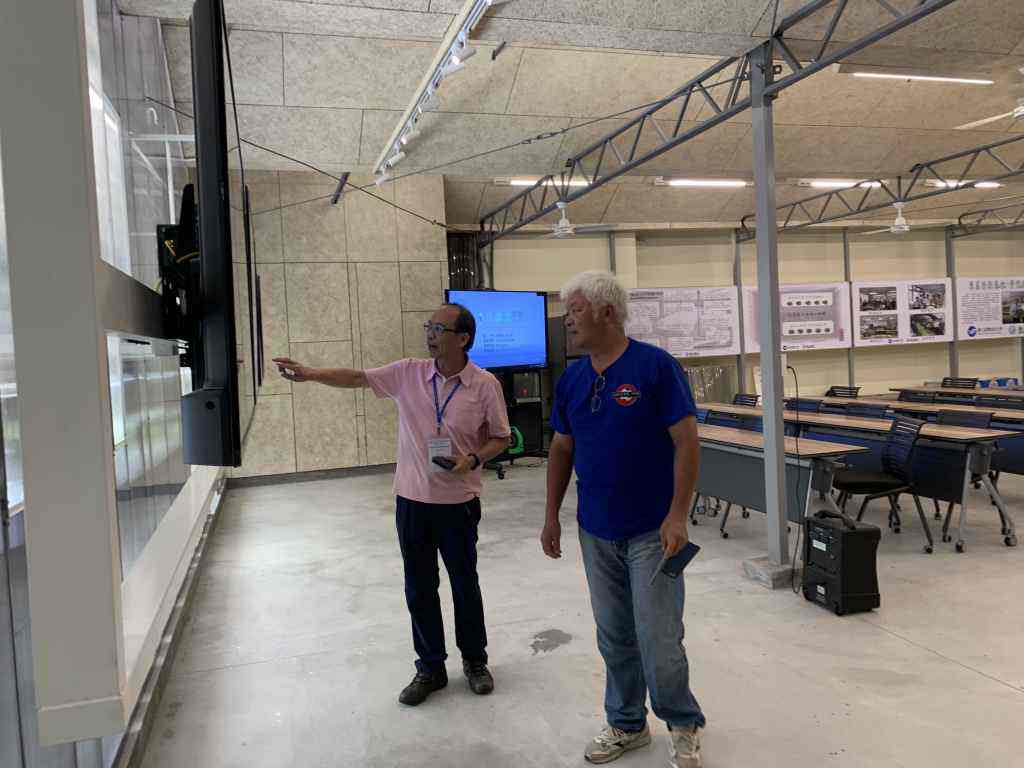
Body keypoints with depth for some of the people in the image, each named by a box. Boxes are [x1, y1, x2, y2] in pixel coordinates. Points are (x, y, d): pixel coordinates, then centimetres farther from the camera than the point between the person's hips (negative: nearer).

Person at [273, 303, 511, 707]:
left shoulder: (485, 384, -10)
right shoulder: (407, 373, -3)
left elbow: (500, 437, -1)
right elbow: (356, 377, -6)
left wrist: (473, 459, -18)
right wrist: (310, 373, -18)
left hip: (459, 502, -2)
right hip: (411, 500, 3)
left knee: (465, 584, 13)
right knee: (419, 589, 12)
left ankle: (475, 661, 34)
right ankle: (430, 668, 30)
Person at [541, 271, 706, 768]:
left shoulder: (656, 366, -12)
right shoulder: (571, 378, 5)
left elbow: (687, 442, -13)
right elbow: (561, 449, 12)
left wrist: (678, 515, -18)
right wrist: (551, 516, 10)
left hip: (651, 530, -5)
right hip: (596, 532, 5)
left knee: (659, 639, 0)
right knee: (614, 638, 15)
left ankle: (683, 726, 26)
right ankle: (626, 724, 34)